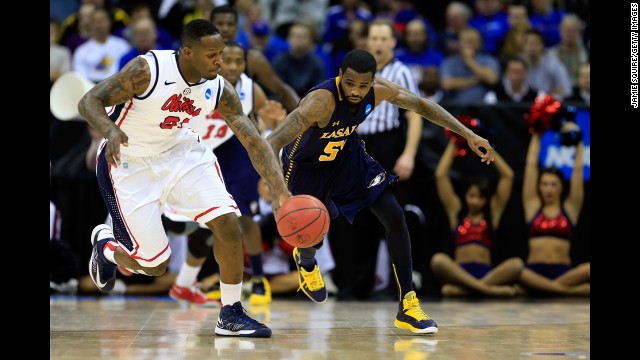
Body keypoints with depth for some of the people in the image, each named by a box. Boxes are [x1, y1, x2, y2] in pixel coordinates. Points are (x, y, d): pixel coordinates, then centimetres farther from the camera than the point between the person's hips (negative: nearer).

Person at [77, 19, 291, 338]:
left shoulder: (219, 90, -14)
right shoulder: (147, 70, -28)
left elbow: (255, 143, -12)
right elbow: (88, 102, -25)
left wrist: (280, 193, -26)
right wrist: (110, 130, -48)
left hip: (180, 150, 5)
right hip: (130, 161, -5)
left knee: (228, 221, -13)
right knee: (154, 265, -3)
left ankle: (231, 315, 2)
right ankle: (105, 246, 32)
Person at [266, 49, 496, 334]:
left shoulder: (380, 90, -23)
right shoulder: (321, 101, -41)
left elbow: (421, 106, -3)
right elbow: (273, 142, -50)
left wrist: (468, 135, -7)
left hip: (346, 154, 5)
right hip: (307, 165, -4)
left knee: (395, 217, -8)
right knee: (313, 236, 6)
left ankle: (408, 307, -1)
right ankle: (305, 261, 49)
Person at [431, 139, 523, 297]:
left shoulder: (493, 212, 17)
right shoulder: (456, 210, 15)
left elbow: (508, 176, 13)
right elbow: (441, 175, 11)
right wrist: (452, 145, 16)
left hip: (486, 272, 1)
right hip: (460, 272, -1)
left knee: (517, 264, -30)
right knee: (438, 260, -34)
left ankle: (461, 289, -37)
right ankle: (487, 289, -43)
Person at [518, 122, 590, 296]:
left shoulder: (570, 208, 14)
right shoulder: (533, 206, 14)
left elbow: (578, 169, 12)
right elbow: (531, 165, 15)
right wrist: (536, 136, 20)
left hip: (563, 273, 0)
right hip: (534, 272, 0)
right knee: (512, 269, -39)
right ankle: (568, 290, -37)